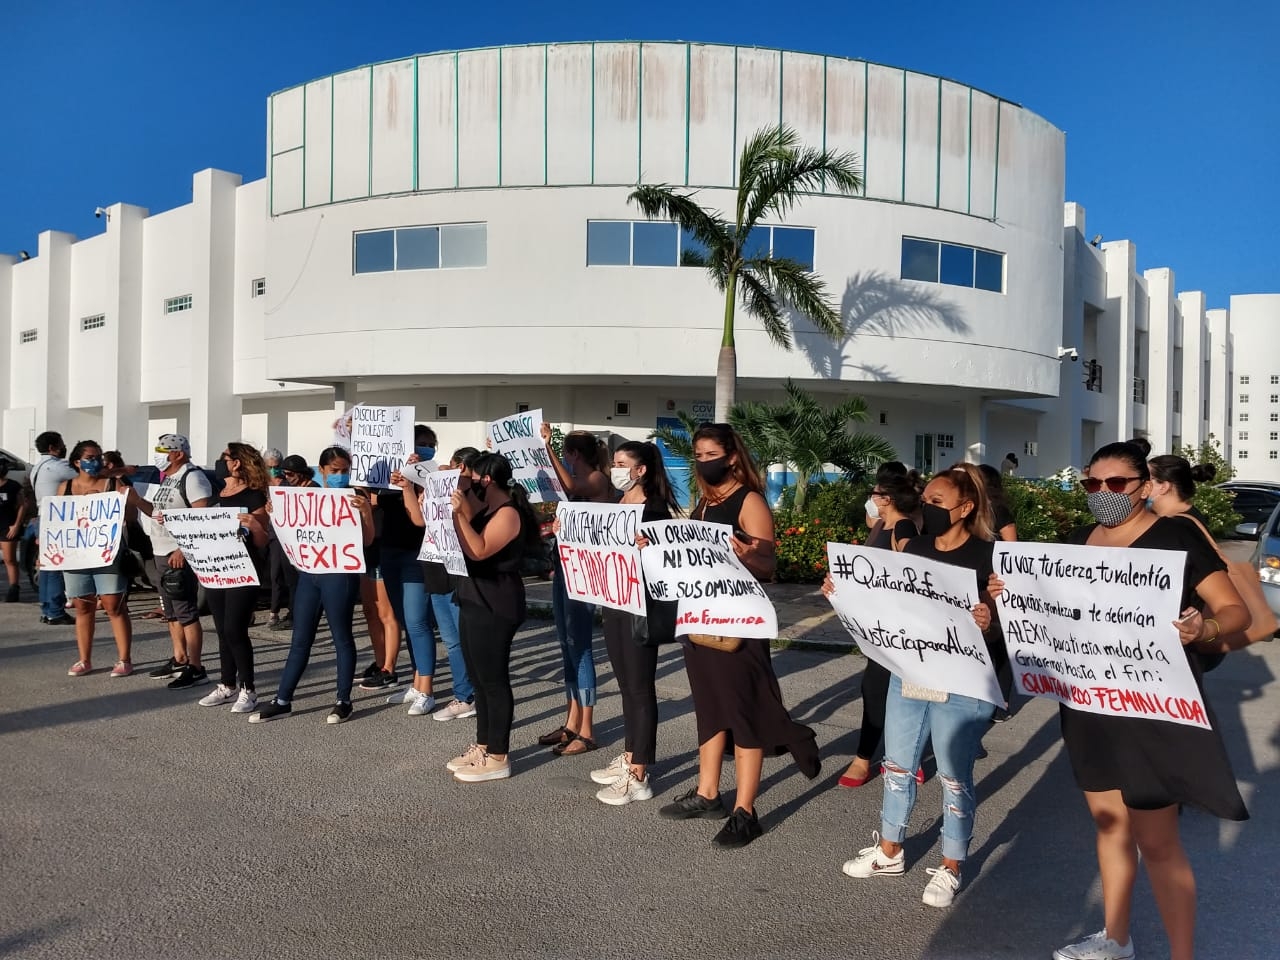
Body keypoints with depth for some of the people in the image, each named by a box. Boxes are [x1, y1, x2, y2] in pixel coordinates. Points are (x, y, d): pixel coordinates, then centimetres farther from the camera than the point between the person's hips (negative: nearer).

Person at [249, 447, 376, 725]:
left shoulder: (356, 499, -3)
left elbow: (367, 541, -9)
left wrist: (366, 511, -24)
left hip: (340, 575, -5)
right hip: (309, 573, 5)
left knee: (342, 637, 2)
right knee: (300, 640, 10)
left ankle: (344, 701, 12)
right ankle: (282, 701, 17)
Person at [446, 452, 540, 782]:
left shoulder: (508, 513, -14)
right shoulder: (487, 510, 16)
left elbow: (478, 551, -24)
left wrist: (459, 511, -24)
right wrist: (461, 499, 4)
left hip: (493, 607, -10)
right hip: (475, 602, 10)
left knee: (494, 681, -5)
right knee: (479, 679, 14)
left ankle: (498, 758, 2)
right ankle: (482, 747, 24)